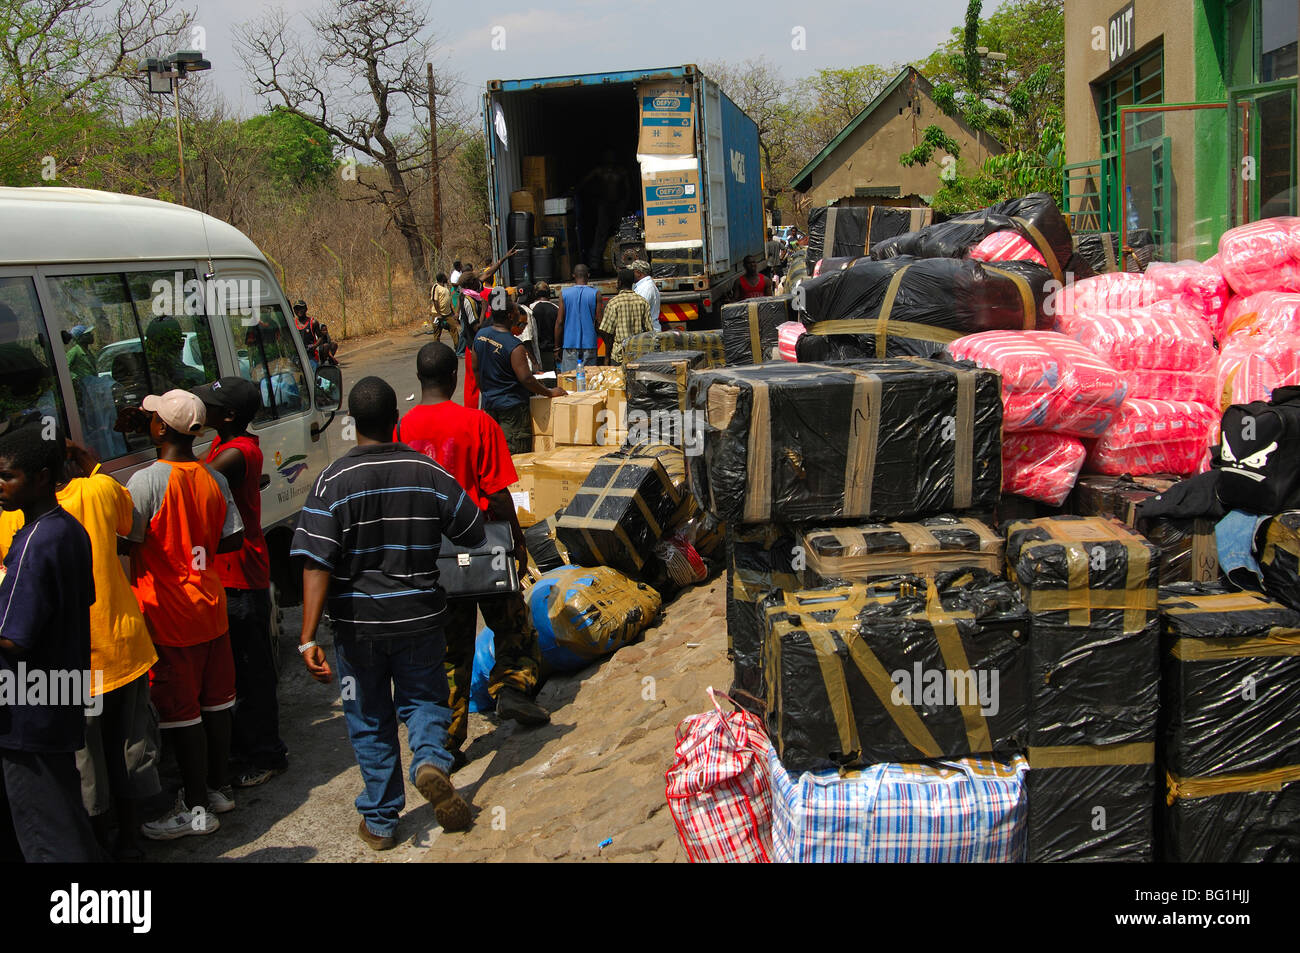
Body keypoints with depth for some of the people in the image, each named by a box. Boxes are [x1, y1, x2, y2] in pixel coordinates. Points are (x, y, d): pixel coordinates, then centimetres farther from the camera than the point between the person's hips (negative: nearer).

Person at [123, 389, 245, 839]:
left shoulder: (146, 481, -17)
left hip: (169, 616, -6)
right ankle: (219, 787, 29)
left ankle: (196, 808, 9)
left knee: (180, 710, 2)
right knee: (215, 700, 16)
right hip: (211, 605, 6)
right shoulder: (214, 479, 2)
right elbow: (233, 540, 4)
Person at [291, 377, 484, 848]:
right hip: (420, 615, 1)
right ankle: (430, 760, -10)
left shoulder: (333, 481, -12)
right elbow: (475, 535, 5)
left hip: (358, 623, -1)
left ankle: (380, 821, 22)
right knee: (422, 698, 20)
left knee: (370, 720, 14)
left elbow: (317, 565, -18)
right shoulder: (430, 473, -5)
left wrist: (309, 638, -18)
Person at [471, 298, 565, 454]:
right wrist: (549, 392, -9)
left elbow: (476, 369, 10)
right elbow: (526, 379, -22)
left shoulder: (480, 336, 1)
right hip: (512, 406, -8)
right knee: (516, 454, 0)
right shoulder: (514, 346, -22)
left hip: (489, 403, 8)